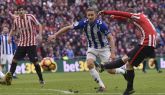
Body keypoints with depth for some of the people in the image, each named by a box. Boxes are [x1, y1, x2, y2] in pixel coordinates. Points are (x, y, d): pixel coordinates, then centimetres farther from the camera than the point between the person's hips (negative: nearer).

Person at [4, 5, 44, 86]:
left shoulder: (30, 17, -9)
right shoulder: (16, 20, 3)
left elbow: (39, 25, -5)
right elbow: (13, 30, 18)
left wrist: (40, 35, -18)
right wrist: (10, 36, 0)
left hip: (31, 43, -4)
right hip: (21, 43, 4)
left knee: (35, 61, -7)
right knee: (15, 59, -4)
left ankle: (41, 79, 3)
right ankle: (9, 76, 3)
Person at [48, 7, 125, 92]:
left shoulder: (101, 24, -27)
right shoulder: (84, 23, -19)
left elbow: (110, 38, -23)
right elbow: (68, 28, -12)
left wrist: (112, 53, -33)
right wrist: (55, 35, -18)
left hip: (103, 48, -3)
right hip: (92, 48, 3)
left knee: (110, 70, -7)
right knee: (90, 64, -24)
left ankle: (122, 71, 28)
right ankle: (101, 86, -10)